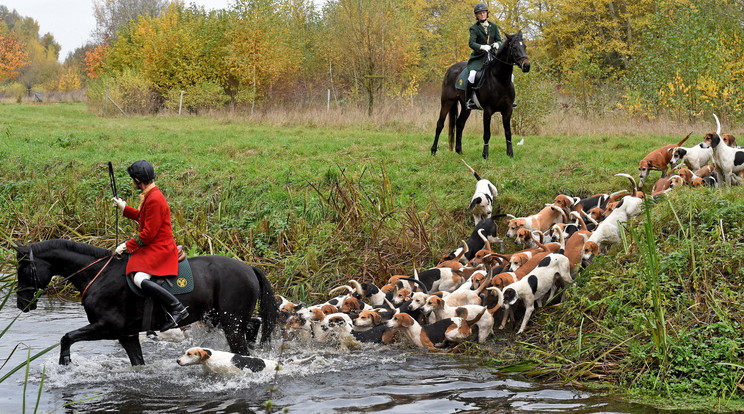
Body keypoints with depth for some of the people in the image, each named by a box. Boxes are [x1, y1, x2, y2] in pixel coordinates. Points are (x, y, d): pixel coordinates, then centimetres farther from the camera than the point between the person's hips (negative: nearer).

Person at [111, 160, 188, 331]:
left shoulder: (154, 199, -20)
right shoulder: (150, 195, 12)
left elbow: (148, 233, -21)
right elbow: (143, 218, 28)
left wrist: (127, 245, -13)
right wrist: (124, 208, 28)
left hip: (160, 248, -11)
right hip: (152, 246, 11)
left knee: (140, 279, -29)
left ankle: (177, 308, -27)